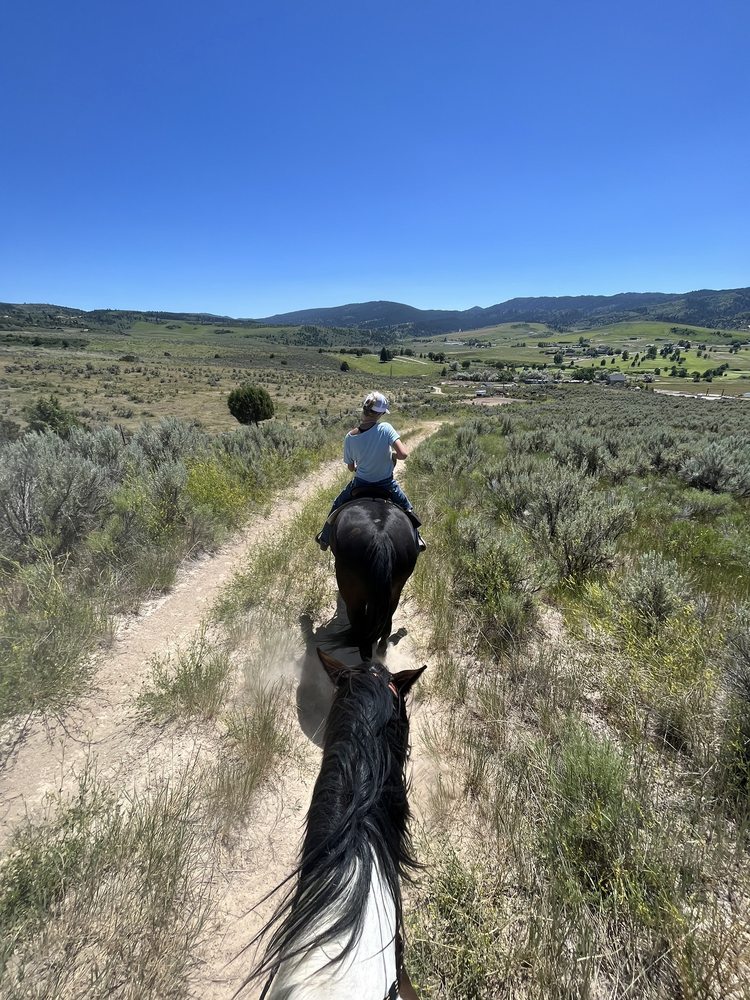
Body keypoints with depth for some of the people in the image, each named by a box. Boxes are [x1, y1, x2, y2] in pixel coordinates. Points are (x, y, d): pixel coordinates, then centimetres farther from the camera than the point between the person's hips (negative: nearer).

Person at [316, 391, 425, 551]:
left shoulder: (350, 437, -16)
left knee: (337, 505, 29)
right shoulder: (386, 429, -22)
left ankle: (325, 539, 41)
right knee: (406, 507, 29)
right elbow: (403, 454, -30)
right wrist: (392, 455, -7)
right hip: (386, 483, -1)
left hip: (360, 483, 1)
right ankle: (415, 539, 36)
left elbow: (351, 468, -4)